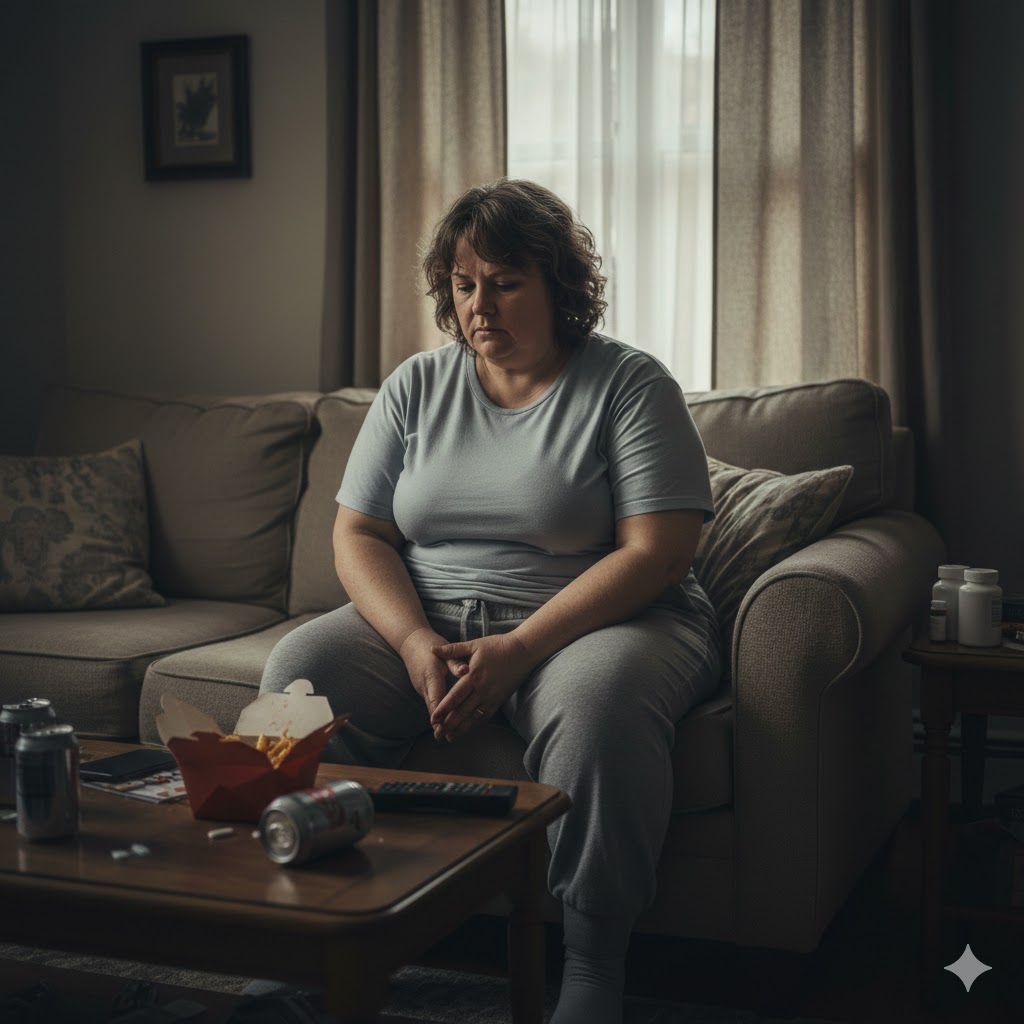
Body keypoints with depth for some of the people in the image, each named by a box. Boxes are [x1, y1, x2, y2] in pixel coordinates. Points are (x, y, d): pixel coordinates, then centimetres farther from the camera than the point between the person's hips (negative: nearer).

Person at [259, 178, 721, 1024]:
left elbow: (655, 553, -13)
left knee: (599, 700, -38)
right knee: (301, 670, -21)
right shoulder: (416, 386, 10)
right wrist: (417, 645, -14)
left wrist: (516, 651, -22)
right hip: (425, 623, 4)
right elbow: (358, 534, 6)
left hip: (589, 623, -4)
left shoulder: (630, 385, -4)